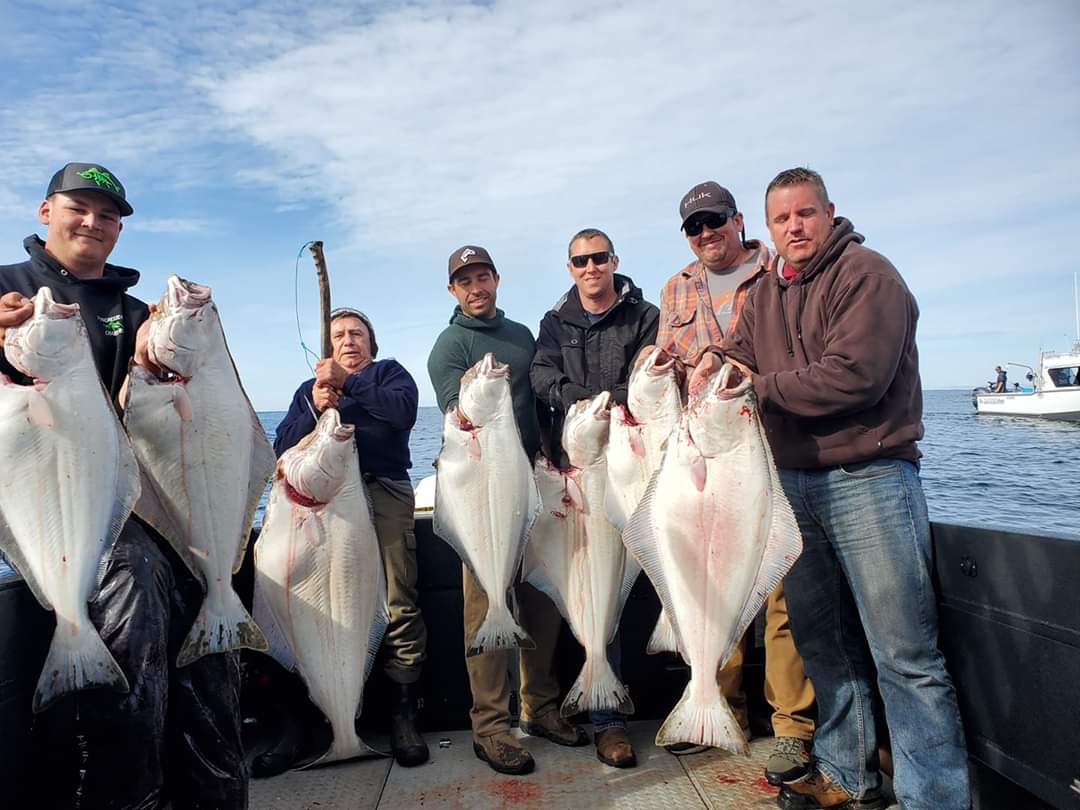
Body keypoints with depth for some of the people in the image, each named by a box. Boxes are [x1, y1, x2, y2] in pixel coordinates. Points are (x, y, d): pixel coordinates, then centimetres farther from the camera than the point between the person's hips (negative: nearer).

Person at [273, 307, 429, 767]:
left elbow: (404, 410, -5)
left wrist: (350, 382, -12)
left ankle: (404, 714, -8)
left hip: (384, 491, -2)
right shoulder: (309, 389, 27)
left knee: (398, 603, -14)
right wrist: (316, 409, -4)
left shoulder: (389, 372, 19)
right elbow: (283, 450, 12)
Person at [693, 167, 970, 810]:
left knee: (904, 654, -2)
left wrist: (760, 387, -13)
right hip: (794, 481, 7)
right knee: (822, 643, 15)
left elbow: (854, 374, -20)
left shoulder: (867, 274, -8)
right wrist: (708, 372, -15)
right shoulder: (766, 293, 15)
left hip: (869, 479, -7)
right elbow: (735, 353, 8)